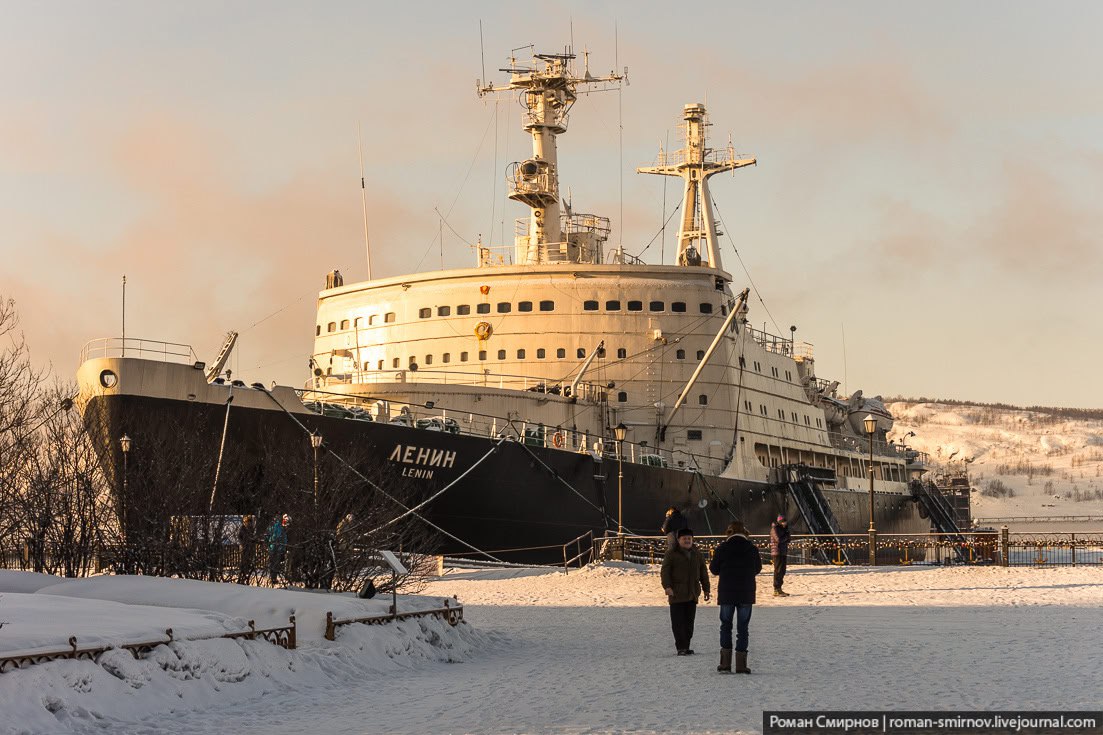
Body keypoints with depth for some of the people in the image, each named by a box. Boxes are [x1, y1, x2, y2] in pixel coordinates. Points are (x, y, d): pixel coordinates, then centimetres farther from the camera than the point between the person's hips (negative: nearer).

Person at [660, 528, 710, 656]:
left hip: (692, 595, 5)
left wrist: (706, 589, 17)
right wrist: (667, 586, -23)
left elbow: (703, 573, 21)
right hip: (677, 594, -5)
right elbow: (665, 572, -9)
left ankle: (686, 647, 12)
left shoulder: (697, 554, 14)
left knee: (689, 622, 6)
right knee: (678, 622, -7)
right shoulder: (671, 554, -2)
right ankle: (681, 648, -7)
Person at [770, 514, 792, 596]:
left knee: (782, 571, 12)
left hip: (783, 553, 9)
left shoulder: (783, 528, 18)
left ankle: (779, 589, 19)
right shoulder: (775, 528, -10)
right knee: (778, 571, -9)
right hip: (777, 553, -9)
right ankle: (776, 590, -9)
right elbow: (779, 539, -21)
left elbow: (787, 540, 17)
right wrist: (787, 536, -7)